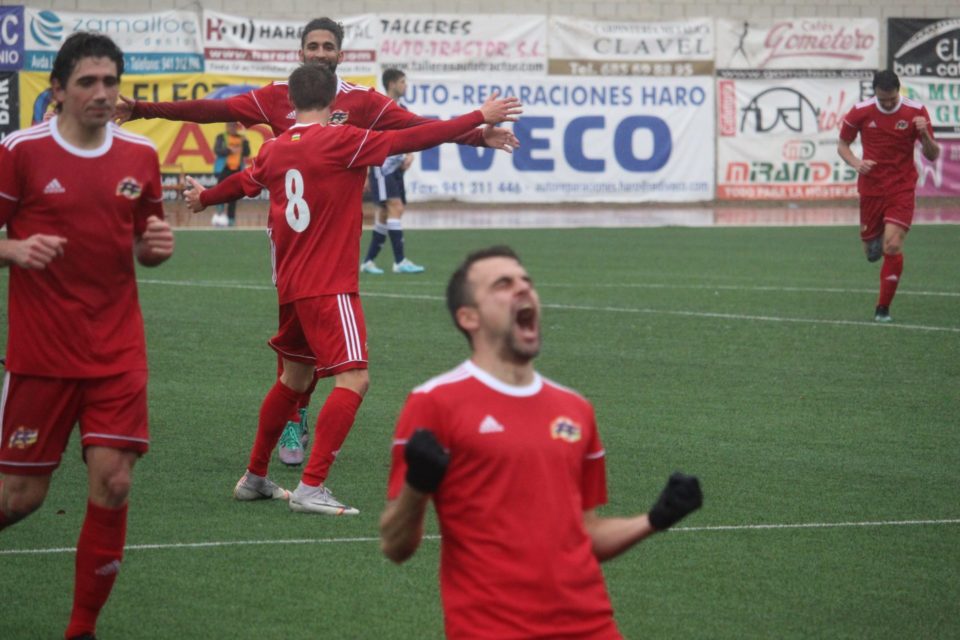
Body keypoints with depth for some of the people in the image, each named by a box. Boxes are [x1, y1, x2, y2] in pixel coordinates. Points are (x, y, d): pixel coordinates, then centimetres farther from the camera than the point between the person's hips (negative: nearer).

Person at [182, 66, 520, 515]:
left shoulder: (274, 150, 8)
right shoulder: (340, 142, -12)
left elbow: (244, 183, 28)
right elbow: (412, 139, -14)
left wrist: (203, 198, 51)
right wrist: (480, 118, -8)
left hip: (290, 287, 8)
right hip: (329, 288, -8)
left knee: (295, 378, 22)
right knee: (353, 379, -11)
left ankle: (254, 478, 31)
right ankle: (311, 488, -19)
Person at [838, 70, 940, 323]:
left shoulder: (916, 111, -8)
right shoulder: (860, 112, -6)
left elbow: (932, 155, -3)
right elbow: (842, 144, 8)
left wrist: (925, 134, -25)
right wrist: (856, 163, -13)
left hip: (902, 189, -2)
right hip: (871, 186, 2)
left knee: (893, 246, -17)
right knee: (871, 249, 10)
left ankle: (883, 309, -6)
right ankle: (875, 242, 49)